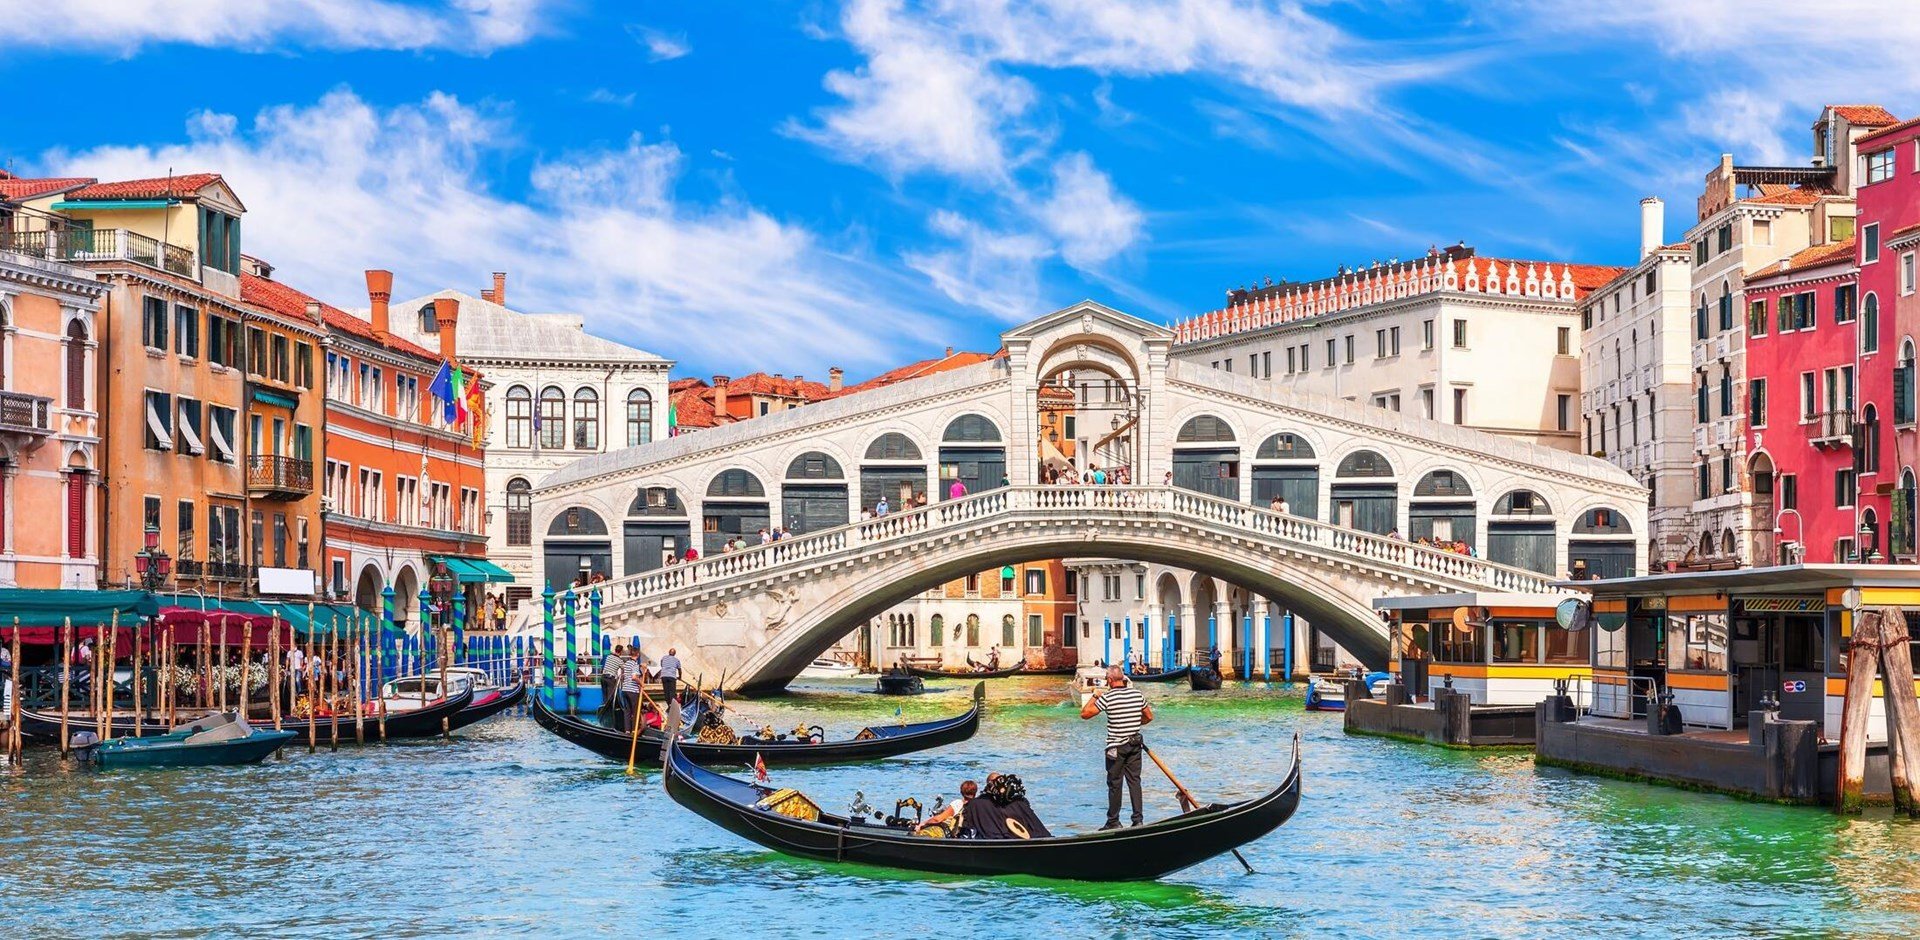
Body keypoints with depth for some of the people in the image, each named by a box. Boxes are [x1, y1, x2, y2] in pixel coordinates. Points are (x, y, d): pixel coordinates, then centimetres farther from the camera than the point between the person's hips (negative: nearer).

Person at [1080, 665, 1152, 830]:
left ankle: (1113, 822, 8)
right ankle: (1138, 819, 6)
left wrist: (1095, 696, 0)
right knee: (1134, 780, 9)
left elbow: (1084, 713, -11)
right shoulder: (1138, 694, 1)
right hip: (1135, 744, 5)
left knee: (1114, 783, 4)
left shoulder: (1107, 697, -15)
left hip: (1116, 747, -4)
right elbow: (1149, 717, 12)